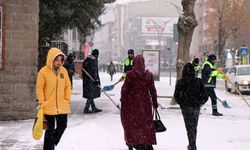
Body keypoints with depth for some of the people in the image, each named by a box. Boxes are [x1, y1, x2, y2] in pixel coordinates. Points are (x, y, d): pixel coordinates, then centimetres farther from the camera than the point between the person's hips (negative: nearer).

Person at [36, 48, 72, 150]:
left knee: (62, 126, 11)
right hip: (49, 106, -4)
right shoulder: (44, 71, -10)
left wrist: (67, 99, 3)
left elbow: (68, 86, 11)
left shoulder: (63, 71, 3)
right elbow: (39, 88, -6)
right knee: (50, 129, 2)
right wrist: (42, 102, -8)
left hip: (62, 106, 5)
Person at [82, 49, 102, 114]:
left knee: (90, 95, 13)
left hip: (86, 80, 9)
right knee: (91, 94, -3)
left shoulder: (86, 60, 12)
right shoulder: (94, 60, -13)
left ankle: (93, 108, 21)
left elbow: (84, 70, 17)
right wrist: (97, 80, -15)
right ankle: (86, 109, -5)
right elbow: (95, 71, -17)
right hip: (92, 80, -9)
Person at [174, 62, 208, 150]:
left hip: (186, 107, -3)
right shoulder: (199, 82, -4)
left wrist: (181, 104, 5)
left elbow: (176, 95, -10)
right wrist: (199, 103, 9)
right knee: (194, 127, 18)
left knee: (190, 128, 2)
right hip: (196, 107, 3)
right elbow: (204, 96, -5)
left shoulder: (180, 82, -9)